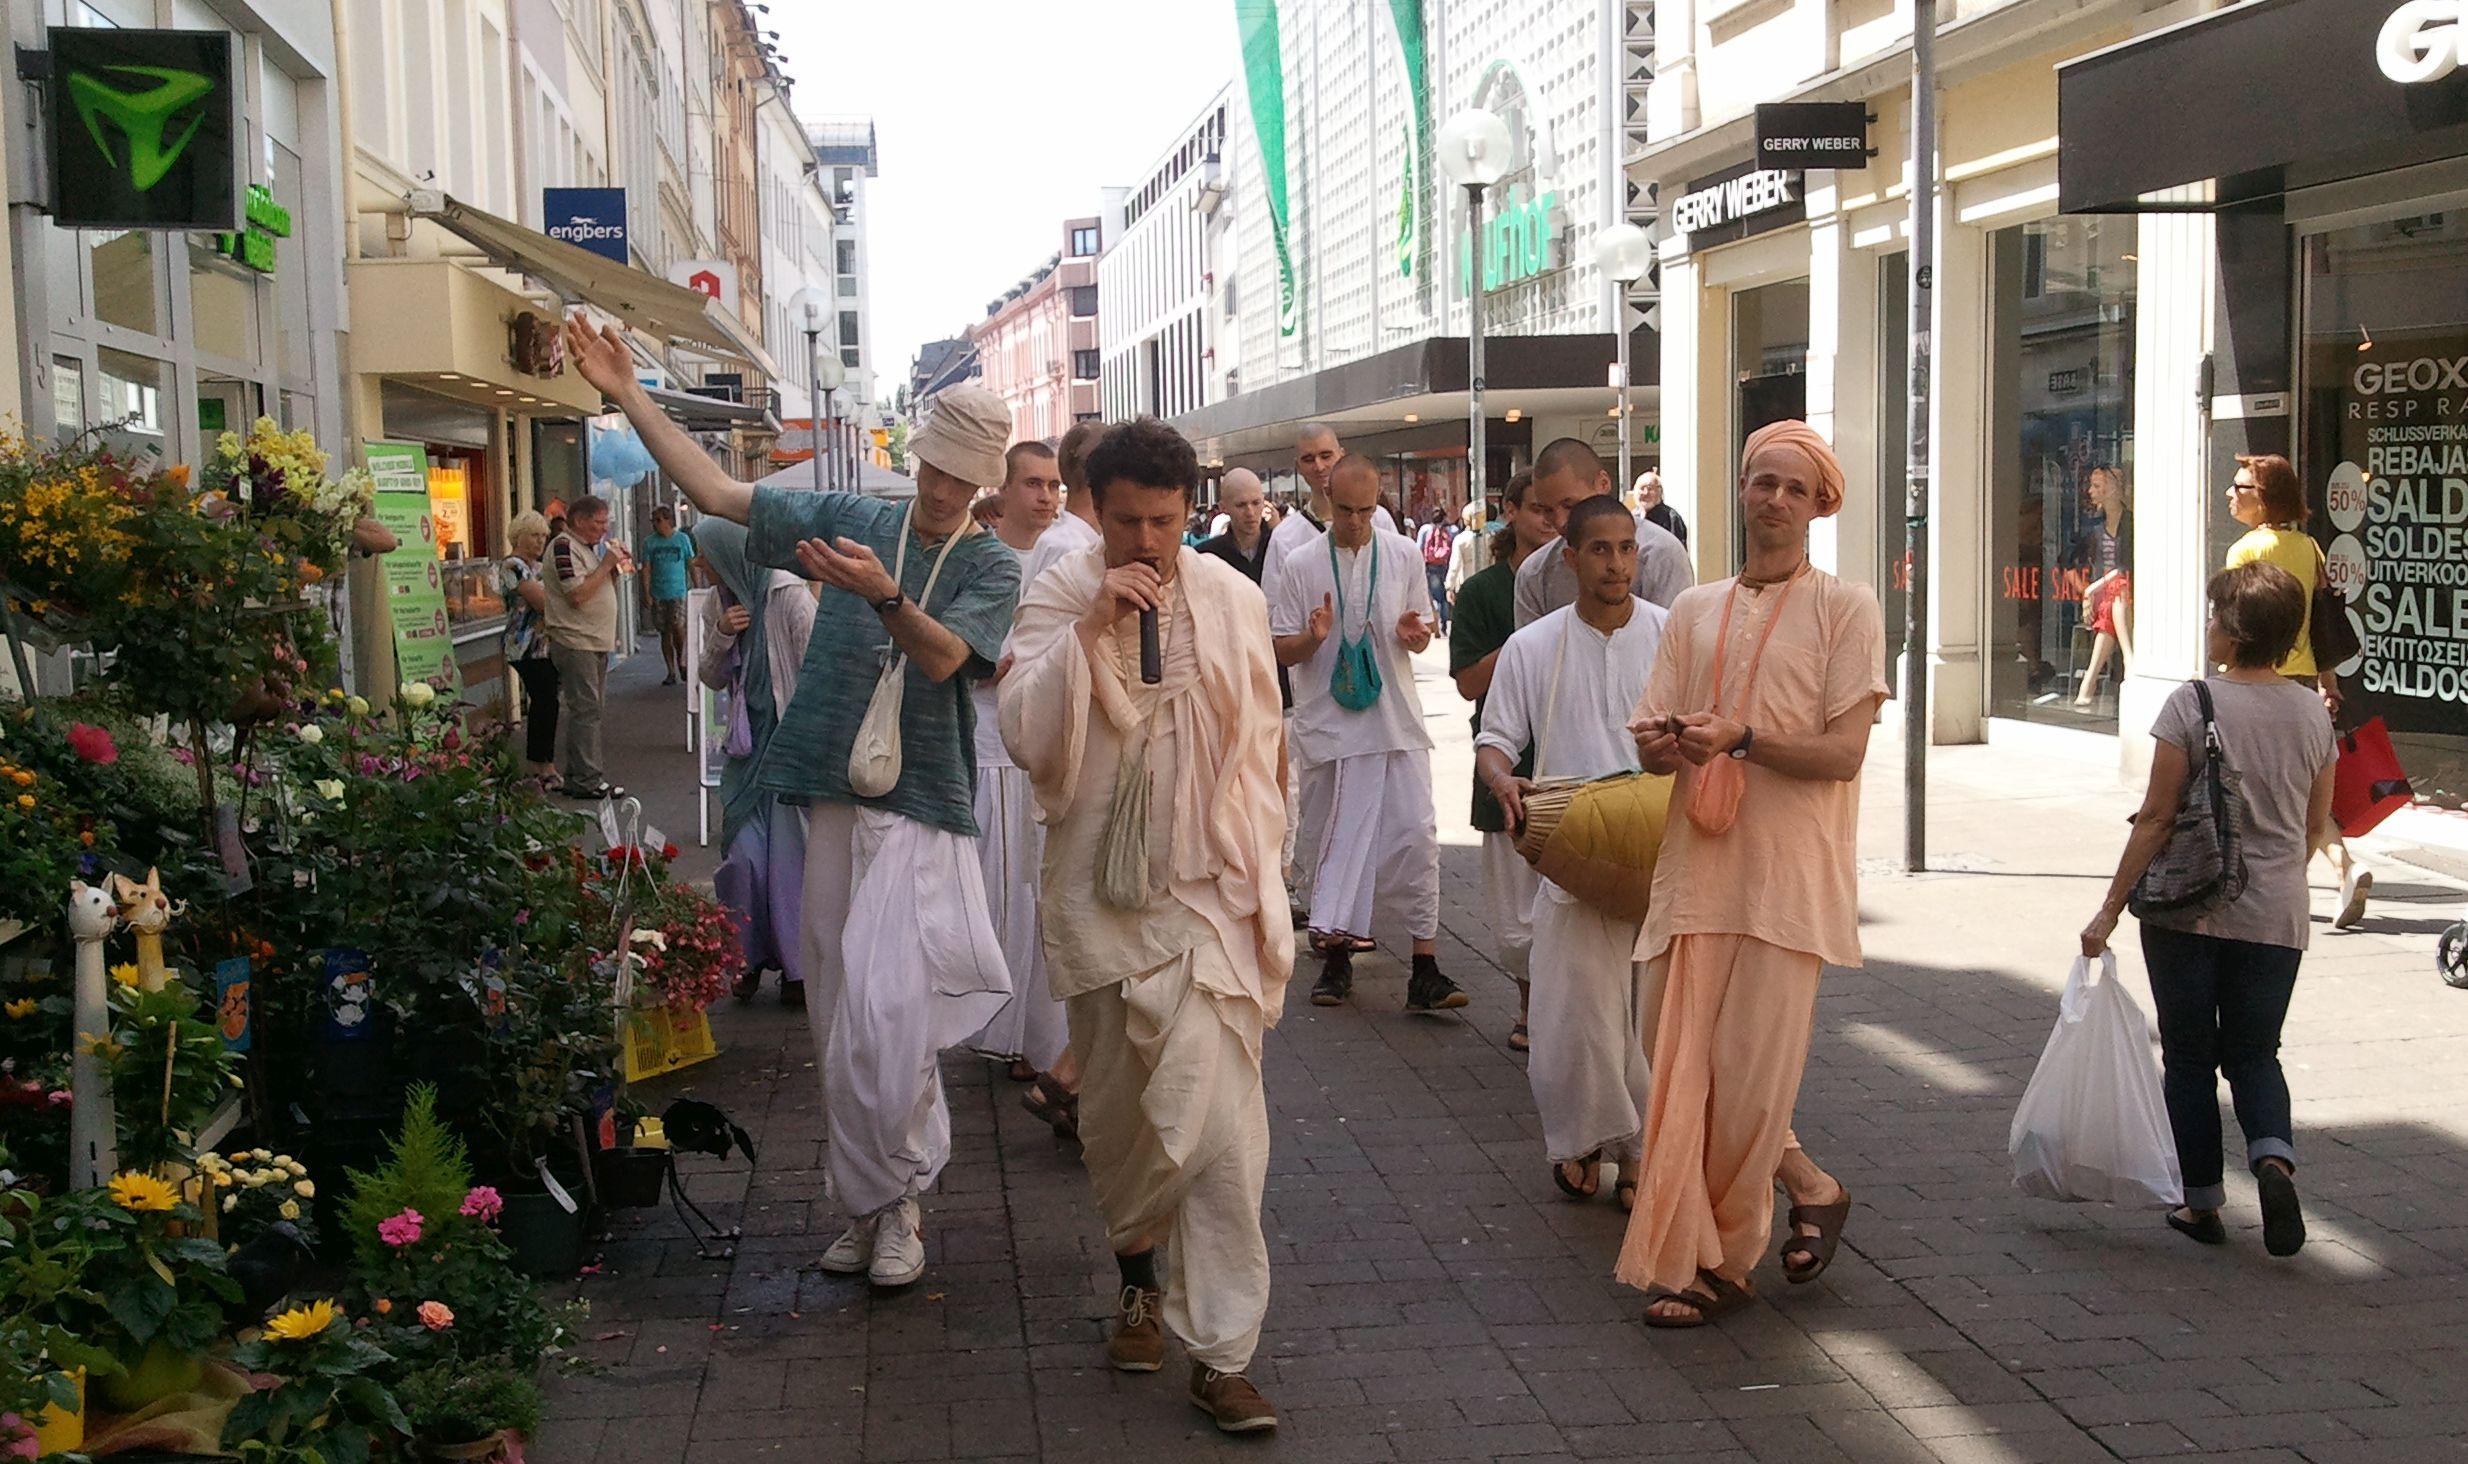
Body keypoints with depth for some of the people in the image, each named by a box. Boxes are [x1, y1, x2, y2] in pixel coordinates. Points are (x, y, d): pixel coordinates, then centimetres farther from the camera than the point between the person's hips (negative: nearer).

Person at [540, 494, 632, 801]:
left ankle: (577, 776, 17)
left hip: (596, 642, 10)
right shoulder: (564, 547, -13)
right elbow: (577, 595, -23)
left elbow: (603, 590, 24)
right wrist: (606, 564, -16)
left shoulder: (590, 547, 18)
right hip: (575, 643, -10)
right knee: (586, 710, -10)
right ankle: (587, 781, -9)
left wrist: (616, 567, 7)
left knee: (591, 710, 11)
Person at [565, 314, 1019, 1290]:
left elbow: (944, 657, -16)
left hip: (923, 810, -4)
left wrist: (884, 595, -34)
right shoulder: (853, 521, 11)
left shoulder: (991, 568, 2)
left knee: (886, 1007, -15)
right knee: (835, 1011, 8)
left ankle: (892, 1199, 2)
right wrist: (629, 396, 6)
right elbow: (716, 491, 11)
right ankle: (865, 1203, 20)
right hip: (836, 797, 4)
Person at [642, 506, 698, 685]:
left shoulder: (682, 539, 2)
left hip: (678, 592, -2)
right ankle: (671, 672, 13)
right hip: (658, 595, 2)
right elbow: (646, 569, 3)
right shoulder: (649, 542, 4)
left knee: (678, 626, -18)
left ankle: (681, 660, 6)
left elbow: (692, 564, 7)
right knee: (665, 633, 5)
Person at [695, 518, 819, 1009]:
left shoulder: (789, 594, -13)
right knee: (743, 854, 2)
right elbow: (710, 679, 10)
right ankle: (749, 957, 17)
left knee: (790, 856, -1)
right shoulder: (717, 605, 7)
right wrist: (721, 636, -8)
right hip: (745, 746, 5)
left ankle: (797, 967, 10)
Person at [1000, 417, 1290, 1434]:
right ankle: (1139, 1272, 39)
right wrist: (1090, 629, -21)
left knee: (1217, 1122, -8)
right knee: (1114, 1111, 11)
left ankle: (1222, 1354, 0)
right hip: (1100, 892, 0)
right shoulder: (1059, 597, -2)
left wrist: (1263, 889, 10)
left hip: (1205, 892, 0)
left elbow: (1256, 753, 10)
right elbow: (1025, 737, -13)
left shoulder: (1233, 602, 2)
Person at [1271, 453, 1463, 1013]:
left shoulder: (1403, 555, 5)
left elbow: (1423, 635, 13)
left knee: (1415, 836, -7)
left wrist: (1415, 635, -10)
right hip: (1328, 724, 0)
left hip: (1395, 720, 1)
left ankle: (1425, 968, -2)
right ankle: (1336, 955, 21)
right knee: (1333, 840, 6)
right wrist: (1311, 639, -17)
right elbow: (1281, 651, 4)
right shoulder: (1302, 566, 1)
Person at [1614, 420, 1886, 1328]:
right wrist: (1658, 741, -11)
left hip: (1789, 868, -5)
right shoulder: (1695, 610, 16)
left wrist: (1741, 737, -20)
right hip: (1697, 861, 5)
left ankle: (1715, 1261, 14)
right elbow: (1651, 739, 13)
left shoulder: (1845, 609, 2)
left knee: (1747, 1071, -5)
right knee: (1680, 1059, 3)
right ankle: (1808, 1187, 24)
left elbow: (1844, 751, -8)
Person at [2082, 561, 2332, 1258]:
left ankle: (2202, 1201, 13)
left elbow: (2157, 818, -12)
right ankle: (2274, 1156, -12)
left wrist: (2111, 908, -6)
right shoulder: (2313, 712, 2)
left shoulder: (2192, 703, -11)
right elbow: (2314, 826, 11)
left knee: (2189, 1056, 10)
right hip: (2275, 916, 3)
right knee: (2254, 1051, 14)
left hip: (2189, 910, -3)